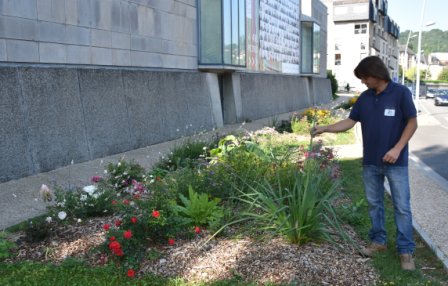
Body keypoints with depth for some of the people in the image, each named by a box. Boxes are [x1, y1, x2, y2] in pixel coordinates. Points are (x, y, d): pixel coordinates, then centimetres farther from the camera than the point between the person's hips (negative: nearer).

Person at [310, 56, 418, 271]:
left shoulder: (400, 93, -10)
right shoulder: (365, 98, 5)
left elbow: (412, 123, -8)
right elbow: (349, 122, 9)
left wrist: (397, 148, -16)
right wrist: (325, 129, -2)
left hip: (396, 162, -5)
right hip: (370, 162, 5)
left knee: (402, 207, 1)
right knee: (374, 203, 13)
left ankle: (406, 250, 10)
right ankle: (378, 241, 28)